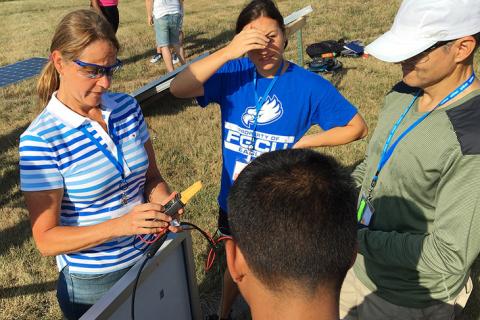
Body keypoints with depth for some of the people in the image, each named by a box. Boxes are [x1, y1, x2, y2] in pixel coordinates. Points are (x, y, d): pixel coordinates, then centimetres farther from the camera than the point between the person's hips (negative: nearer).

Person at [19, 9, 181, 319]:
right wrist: (121, 225, -31)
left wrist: (164, 202, -17)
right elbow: (46, 239, -19)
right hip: (92, 281, -5)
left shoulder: (128, 107, -5)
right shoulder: (40, 140, -20)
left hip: (153, 259, 5)